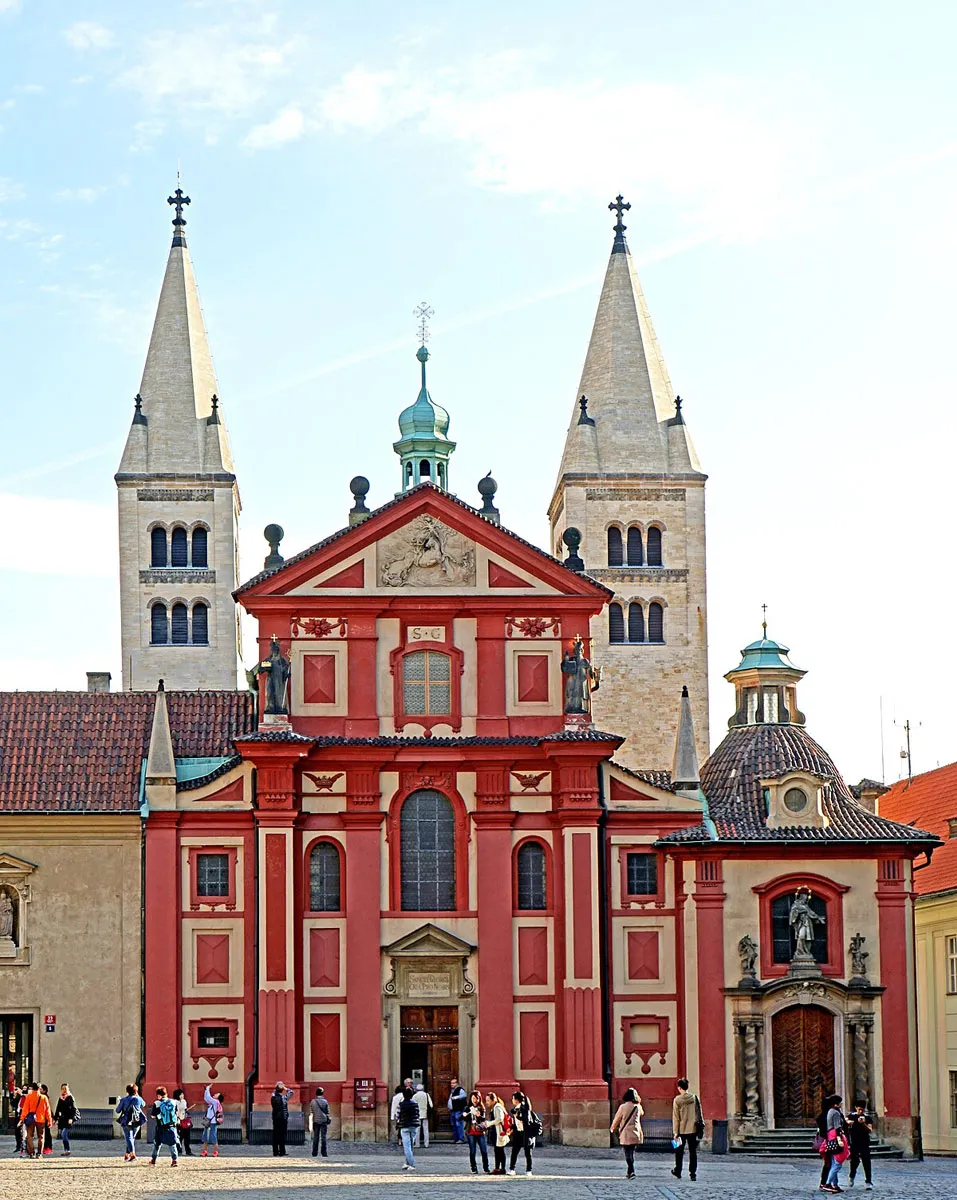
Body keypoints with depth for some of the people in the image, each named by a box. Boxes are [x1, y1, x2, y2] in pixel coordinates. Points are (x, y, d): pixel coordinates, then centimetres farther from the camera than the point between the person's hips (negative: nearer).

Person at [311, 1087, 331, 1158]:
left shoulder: (312, 1101, 0)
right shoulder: (325, 1101, -3)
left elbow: (311, 1113, 2)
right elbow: (327, 1112, 0)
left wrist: (311, 1123, 6)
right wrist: (329, 1120, 12)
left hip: (315, 1121, 1)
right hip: (323, 1121, -1)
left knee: (315, 1137, 5)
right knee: (323, 1137, 0)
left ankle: (314, 1153, 4)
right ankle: (324, 1153, -2)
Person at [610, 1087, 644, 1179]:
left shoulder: (623, 1107, -10)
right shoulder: (638, 1107, 1)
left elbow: (616, 1119, -1)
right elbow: (641, 1113, 26)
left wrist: (612, 1129, 16)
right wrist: (638, 1102, 25)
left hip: (626, 1134, -4)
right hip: (636, 1133, 4)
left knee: (628, 1153, -4)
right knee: (631, 1152, 16)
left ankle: (631, 1172, -17)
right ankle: (630, 1172, 23)